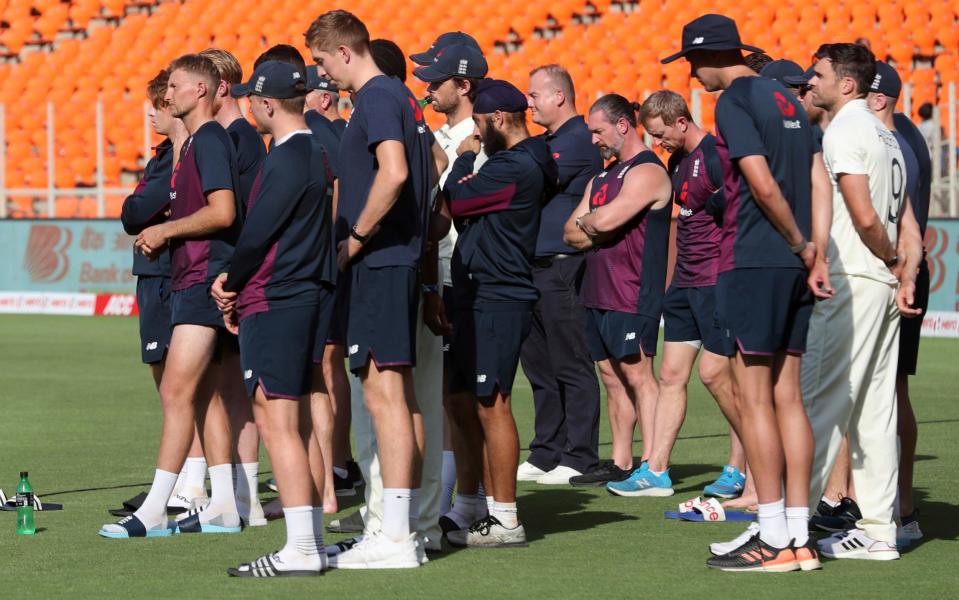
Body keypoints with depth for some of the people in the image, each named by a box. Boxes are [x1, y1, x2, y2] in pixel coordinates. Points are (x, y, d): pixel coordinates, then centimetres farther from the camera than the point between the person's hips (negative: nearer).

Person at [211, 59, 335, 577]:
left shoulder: (285, 161, -14)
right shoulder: (317, 155, 16)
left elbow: (258, 233, -14)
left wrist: (232, 285, 3)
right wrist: (237, 281, 13)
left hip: (275, 303, -10)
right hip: (309, 297, 10)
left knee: (277, 420, -11)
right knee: (298, 422, 12)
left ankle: (300, 549, -14)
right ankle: (312, 537, 15)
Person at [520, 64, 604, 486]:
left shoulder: (578, 141, -10)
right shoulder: (544, 142, 20)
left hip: (563, 266, -10)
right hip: (535, 268, 10)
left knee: (571, 367, -6)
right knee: (540, 367, 12)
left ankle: (579, 459, -4)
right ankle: (546, 455, 18)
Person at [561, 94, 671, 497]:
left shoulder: (647, 172, -10)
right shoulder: (603, 178, 20)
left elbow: (606, 221, -21)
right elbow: (570, 232, 15)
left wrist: (585, 223, 1)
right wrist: (595, 231, -5)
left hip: (633, 295, -9)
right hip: (599, 293, 9)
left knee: (638, 375, -10)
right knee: (612, 377, 10)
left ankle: (652, 468, -12)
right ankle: (620, 463, 14)